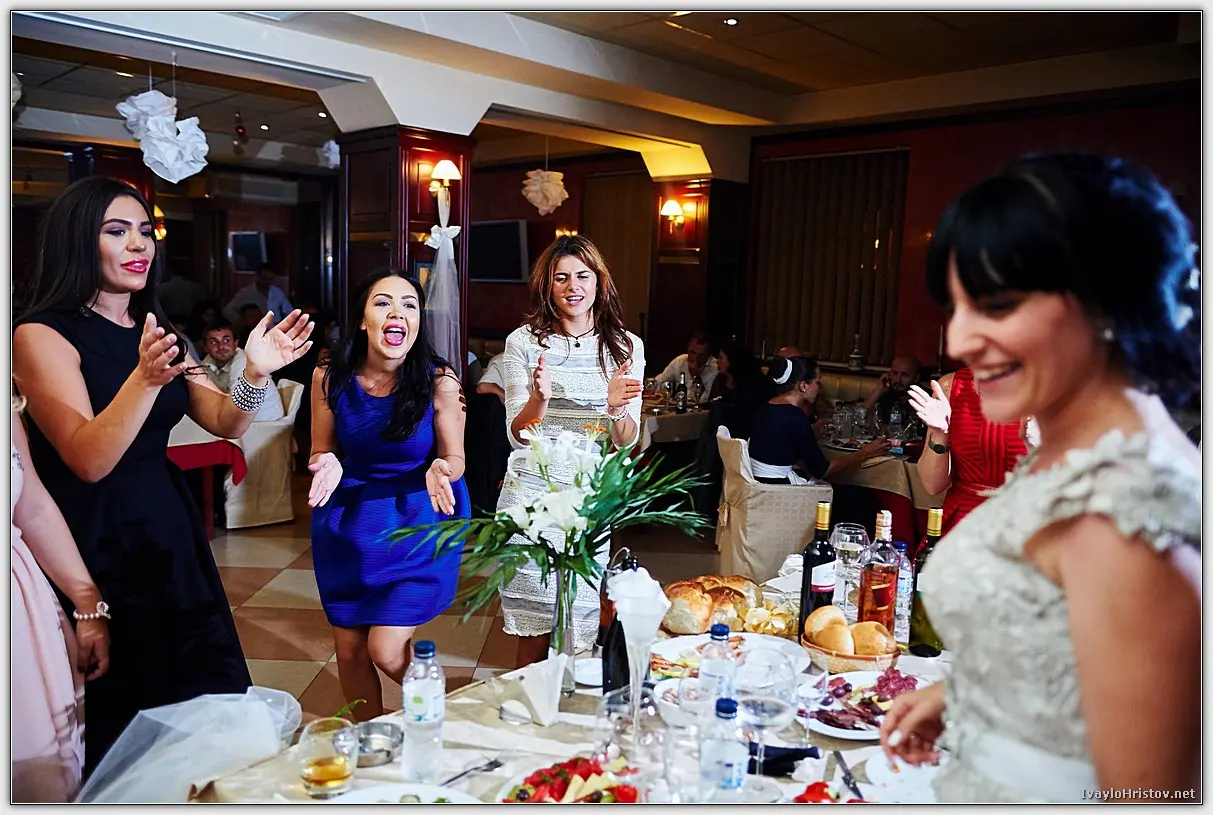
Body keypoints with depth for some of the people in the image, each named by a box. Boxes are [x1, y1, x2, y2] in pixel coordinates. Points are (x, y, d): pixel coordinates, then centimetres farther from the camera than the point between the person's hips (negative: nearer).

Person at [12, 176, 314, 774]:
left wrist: (256, 374, -17)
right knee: (120, 725, 3)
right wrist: (146, 378, -35)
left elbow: (225, 423, 3)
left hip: (167, 533, 6)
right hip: (93, 542, -6)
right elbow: (88, 459, -21)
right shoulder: (42, 335, -9)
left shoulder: (155, 332, 11)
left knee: (212, 699, 10)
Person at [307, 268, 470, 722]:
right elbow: (320, 452, 2)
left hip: (418, 519, -3)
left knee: (385, 649, -8)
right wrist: (327, 464, -21)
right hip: (348, 519, 3)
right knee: (349, 650, 11)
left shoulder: (439, 382, -18)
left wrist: (440, 469, -28)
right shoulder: (330, 378, -12)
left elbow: (455, 458, -5)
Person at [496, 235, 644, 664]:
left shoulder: (626, 346, 4)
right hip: (532, 496, -1)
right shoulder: (523, 342, 0)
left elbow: (627, 442, 2)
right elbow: (518, 436, -2)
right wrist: (539, 397, -23)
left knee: (582, 636, 5)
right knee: (535, 636, 5)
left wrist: (618, 408, -20)